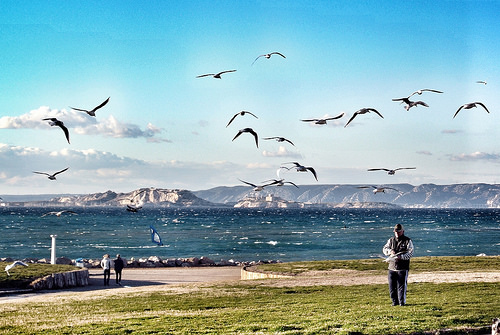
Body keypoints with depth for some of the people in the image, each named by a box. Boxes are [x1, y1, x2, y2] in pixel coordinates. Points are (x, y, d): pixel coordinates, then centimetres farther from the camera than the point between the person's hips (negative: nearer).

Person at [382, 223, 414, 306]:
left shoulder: (408, 241, 0)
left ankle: (402, 302, 3)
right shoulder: (391, 240, 14)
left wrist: (401, 257, -24)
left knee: (401, 286, -6)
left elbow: (410, 253, -9)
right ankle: (394, 301, 16)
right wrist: (390, 251, -13)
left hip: (403, 268, -4)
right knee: (392, 286, 5)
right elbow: (384, 249, 10)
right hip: (392, 267, 4)